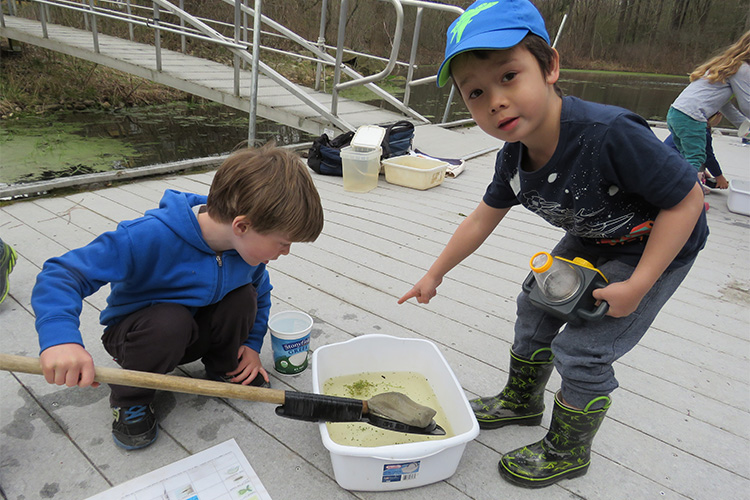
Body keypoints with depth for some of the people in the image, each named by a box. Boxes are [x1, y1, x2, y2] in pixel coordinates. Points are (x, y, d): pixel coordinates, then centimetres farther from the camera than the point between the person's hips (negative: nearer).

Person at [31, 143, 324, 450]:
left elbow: (260, 292, 4)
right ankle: (129, 399, -7)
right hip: (137, 331, -4)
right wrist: (60, 338, -53)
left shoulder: (251, 244, -17)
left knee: (244, 297, -23)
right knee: (170, 321, -38)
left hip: (197, 332, 4)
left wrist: (252, 344, -2)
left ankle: (224, 368, 6)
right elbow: (61, 274, -36)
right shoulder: (151, 237, -37)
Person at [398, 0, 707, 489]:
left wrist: (636, 286, -26)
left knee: (581, 350, -7)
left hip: (658, 246, -6)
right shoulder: (514, 158, -16)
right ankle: (522, 400, 40)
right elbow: (482, 219, -1)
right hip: (592, 239, 7)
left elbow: (687, 199, -27)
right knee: (536, 307, 14)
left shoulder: (610, 133, -39)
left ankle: (567, 453, 21)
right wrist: (434, 275, 5)